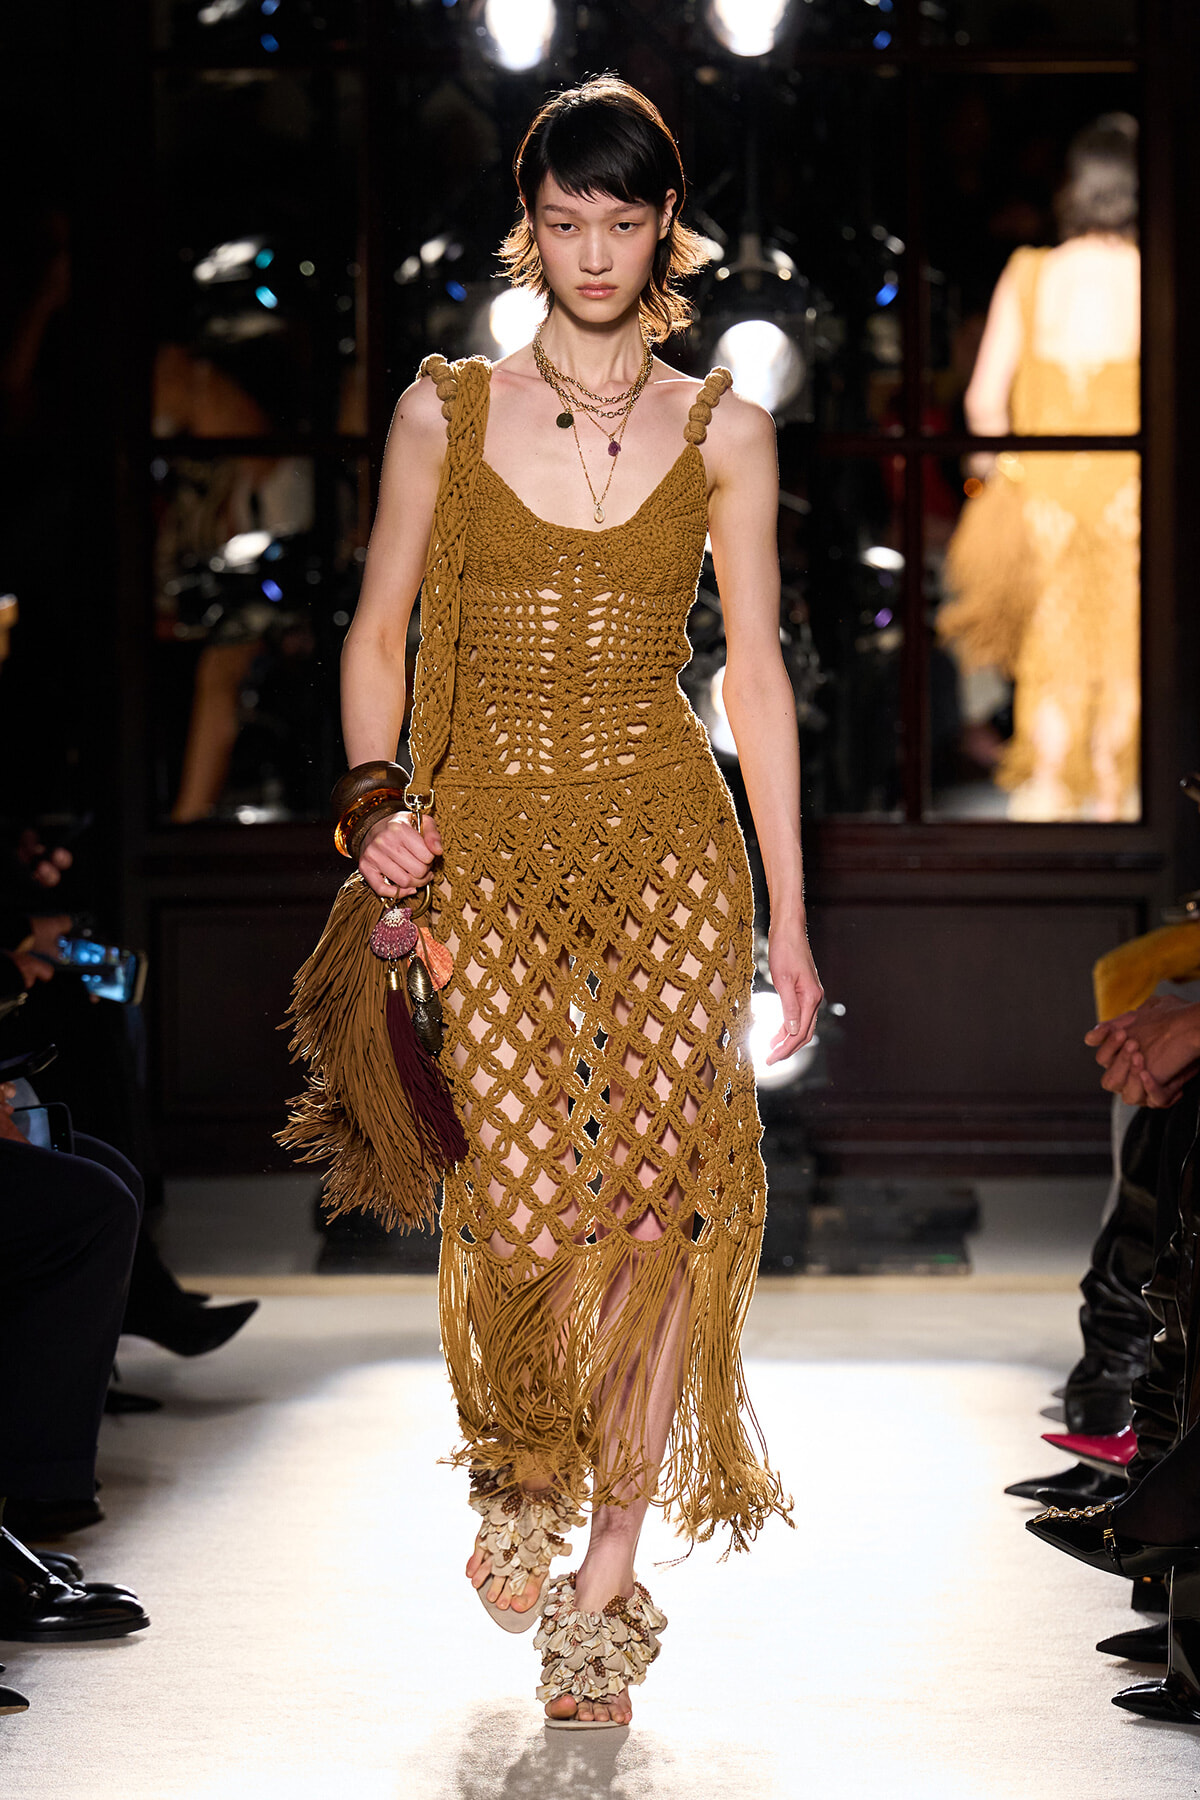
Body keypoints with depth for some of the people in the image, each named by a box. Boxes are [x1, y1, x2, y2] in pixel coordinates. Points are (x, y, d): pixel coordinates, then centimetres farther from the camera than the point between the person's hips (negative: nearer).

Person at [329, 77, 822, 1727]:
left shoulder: (722, 432, 7)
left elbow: (756, 674, 8)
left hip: (668, 843, 1)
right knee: (530, 1213, -9)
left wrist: (789, 917, 6)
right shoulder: (446, 411, 6)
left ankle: (612, 1552, 10)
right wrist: (378, 810, -5)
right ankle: (518, 1475, 23)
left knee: (658, 1200, -8)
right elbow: (377, 636, 11)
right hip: (488, 847, 0)